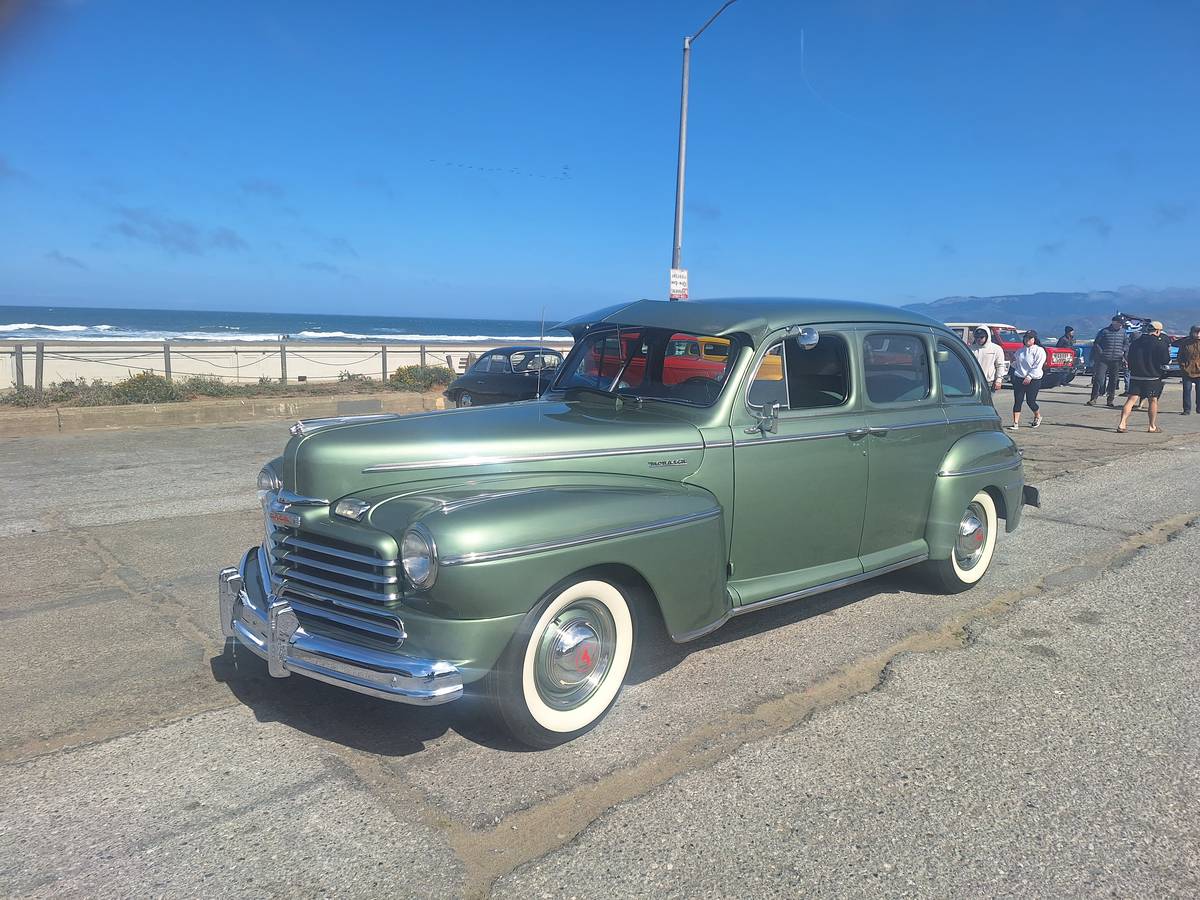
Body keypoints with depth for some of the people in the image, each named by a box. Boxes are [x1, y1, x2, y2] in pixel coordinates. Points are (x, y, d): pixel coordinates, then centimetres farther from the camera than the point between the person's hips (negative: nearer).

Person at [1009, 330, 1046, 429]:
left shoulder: (1039, 350, -5)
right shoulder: (1020, 351, 15)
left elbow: (1037, 366, -13)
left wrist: (1029, 377, -20)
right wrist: (1013, 361, 6)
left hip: (1033, 380, -5)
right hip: (1019, 379, 5)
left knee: (1030, 401, -1)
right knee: (1017, 401, -3)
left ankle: (1038, 417, 28)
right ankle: (1016, 423, -3)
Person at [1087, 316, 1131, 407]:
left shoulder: (1123, 332, 10)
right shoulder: (1104, 331, -1)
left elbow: (1127, 345, 17)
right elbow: (1096, 344, 2)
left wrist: (1124, 355, 5)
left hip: (1116, 361, 3)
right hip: (1103, 360, -3)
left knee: (1113, 381, 8)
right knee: (1098, 379, -10)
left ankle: (1111, 400, 16)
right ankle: (1093, 399, -6)